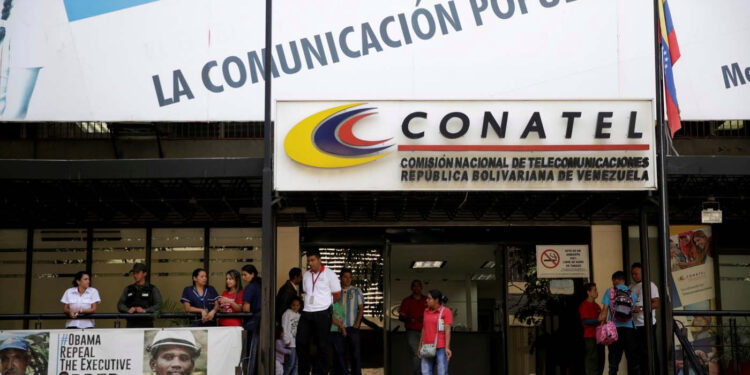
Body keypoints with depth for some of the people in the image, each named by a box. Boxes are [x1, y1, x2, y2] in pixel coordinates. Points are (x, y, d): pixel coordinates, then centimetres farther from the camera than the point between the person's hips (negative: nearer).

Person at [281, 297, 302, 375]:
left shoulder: (299, 315, 15)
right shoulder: (287, 313, -4)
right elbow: (284, 327, -8)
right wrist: (287, 340, -11)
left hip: (298, 342, 6)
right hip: (291, 342, -6)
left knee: (296, 363, 5)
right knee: (291, 362, -9)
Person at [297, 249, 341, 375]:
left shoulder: (329, 274, -2)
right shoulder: (306, 275, 14)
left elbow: (337, 296, 2)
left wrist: (325, 303, 8)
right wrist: (311, 304, 13)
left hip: (323, 313, -5)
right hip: (307, 312, 5)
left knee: (322, 345, 1)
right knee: (301, 341, 0)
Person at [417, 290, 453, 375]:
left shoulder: (446, 311, -7)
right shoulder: (427, 311, 12)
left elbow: (447, 330, -12)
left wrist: (447, 348, -19)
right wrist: (420, 346, 16)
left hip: (441, 347, -6)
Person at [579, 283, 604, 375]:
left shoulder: (596, 305, 19)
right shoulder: (584, 305, -7)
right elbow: (585, 321, -17)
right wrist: (598, 320, -26)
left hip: (599, 336, 9)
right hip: (590, 337, -9)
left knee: (600, 360, 9)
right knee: (592, 360, -11)